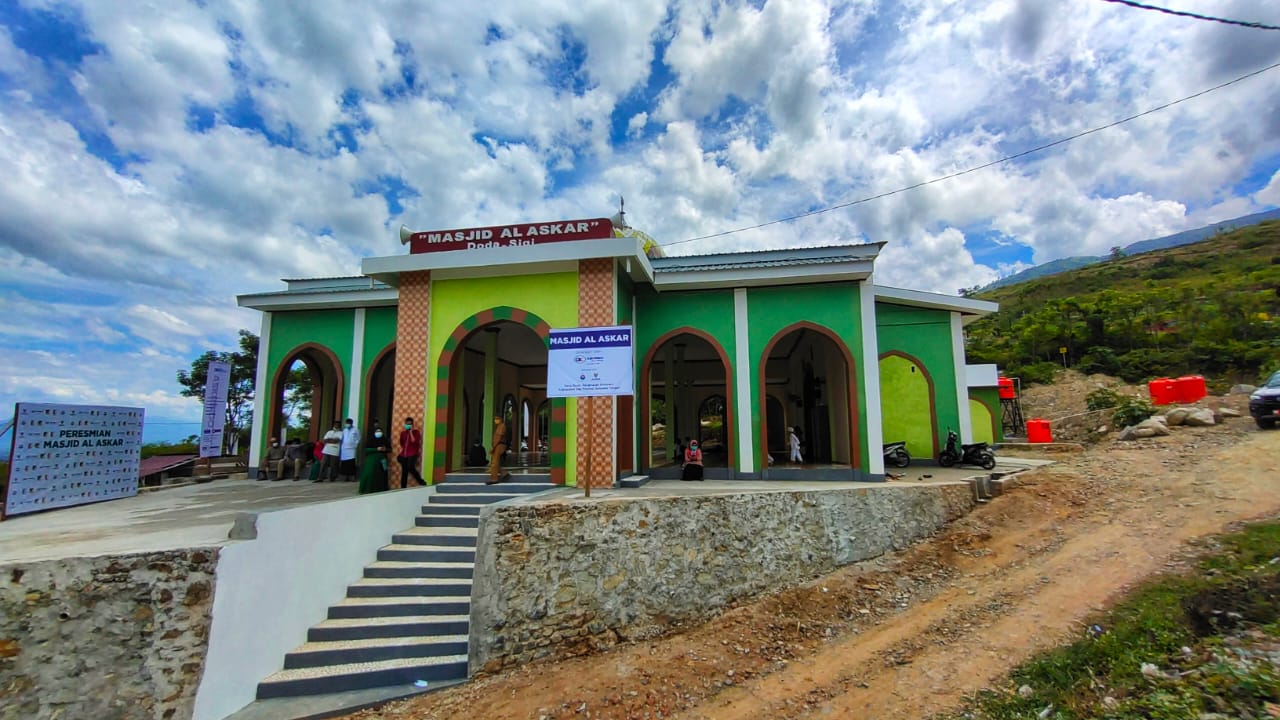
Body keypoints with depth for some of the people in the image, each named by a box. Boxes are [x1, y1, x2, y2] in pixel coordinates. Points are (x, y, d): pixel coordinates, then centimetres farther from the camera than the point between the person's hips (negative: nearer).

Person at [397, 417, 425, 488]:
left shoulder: (416, 432, -2)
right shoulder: (403, 432, 12)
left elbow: (414, 441, -17)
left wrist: (411, 432, -14)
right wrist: (401, 453, 20)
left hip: (412, 454, -5)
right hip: (404, 455, 6)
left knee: (410, 468, -25)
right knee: (404, 472, 6)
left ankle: (422, 482, -13)